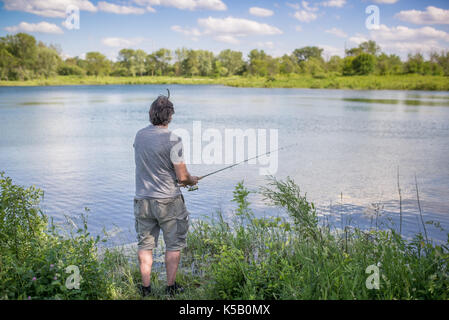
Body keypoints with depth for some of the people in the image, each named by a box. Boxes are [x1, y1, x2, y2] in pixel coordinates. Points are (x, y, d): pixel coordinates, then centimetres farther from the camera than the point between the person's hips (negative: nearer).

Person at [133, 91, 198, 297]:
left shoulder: (139, 135, 3)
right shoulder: (172, 140, -17)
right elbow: (182, 176, -15)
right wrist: (192, 180, 9)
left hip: (143, 200, 5)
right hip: (168, 201, -5)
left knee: (145, 244, 13)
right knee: (174, 245, 10)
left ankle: (146, 288, 19)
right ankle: (171, 286, 16)